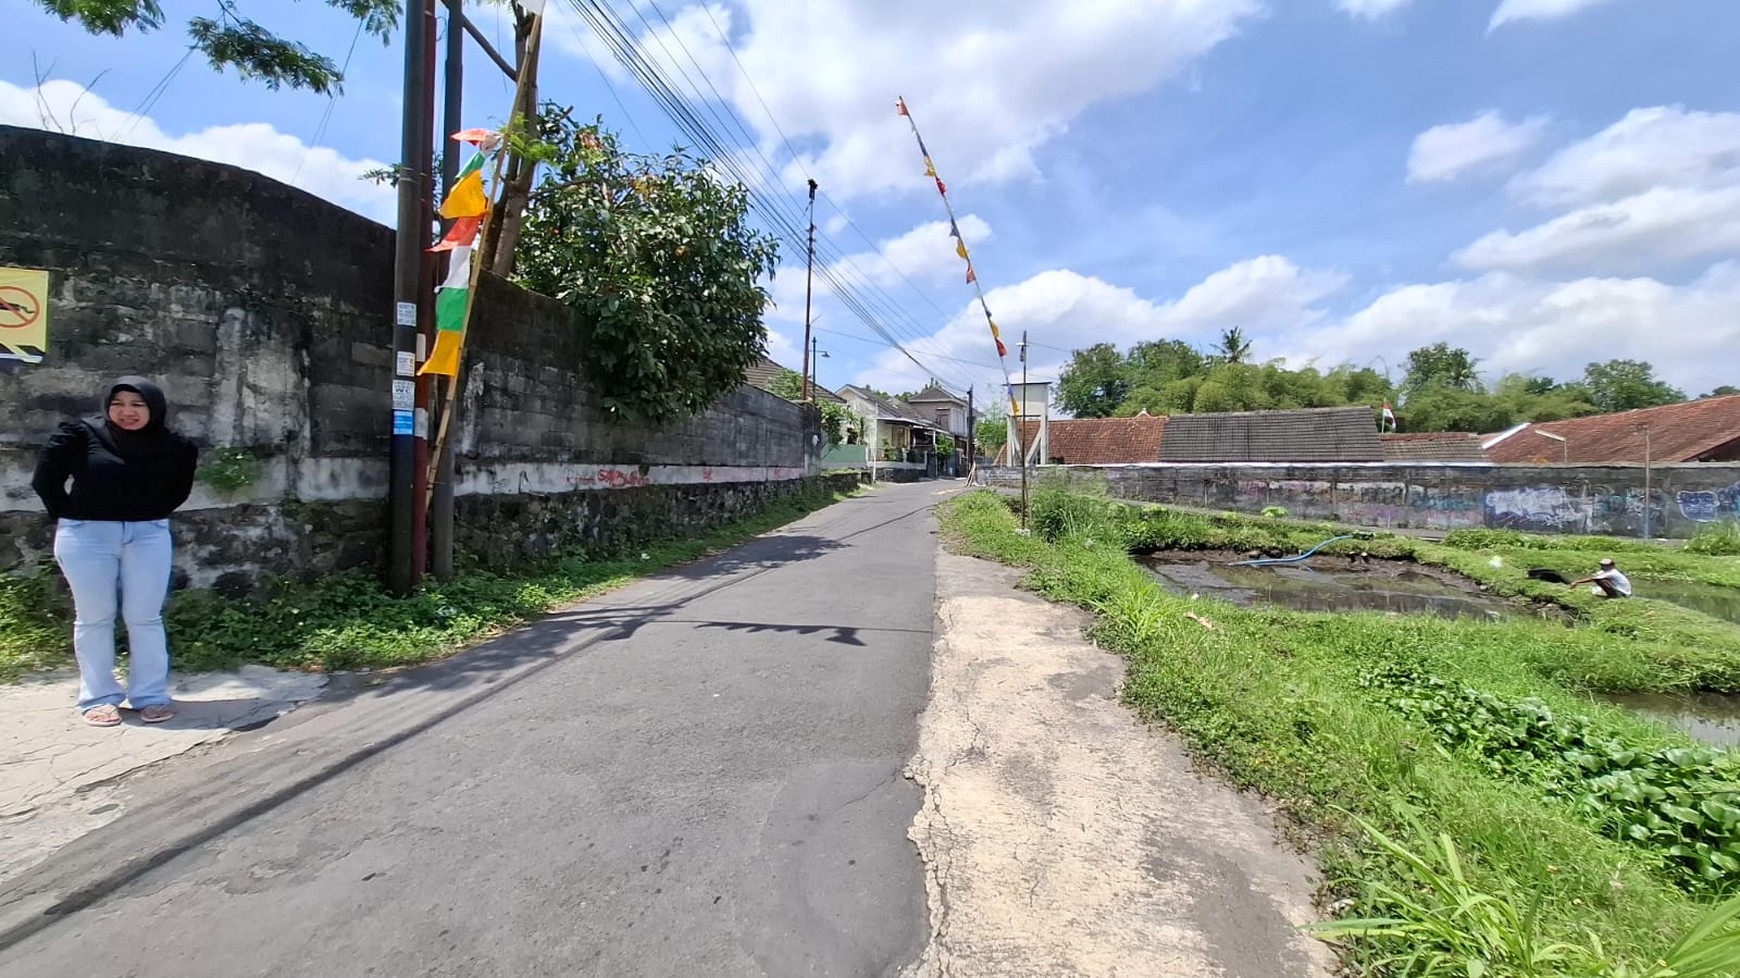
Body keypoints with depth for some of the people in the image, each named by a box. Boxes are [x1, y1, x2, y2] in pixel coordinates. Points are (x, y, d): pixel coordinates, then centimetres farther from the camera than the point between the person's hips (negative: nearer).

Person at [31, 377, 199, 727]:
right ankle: (98, 698, 15)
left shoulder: (172, 446, 0)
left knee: (145, 618, 3)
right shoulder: (81, 434, -4)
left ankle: (151, 696, 9)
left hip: (148, 535, 1)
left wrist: (153, 514, 5)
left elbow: (179, 487, 13)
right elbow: (46, 480, 2)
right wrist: (68, 516, 2)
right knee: (93, 618, 6)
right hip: (87, 535, 0)